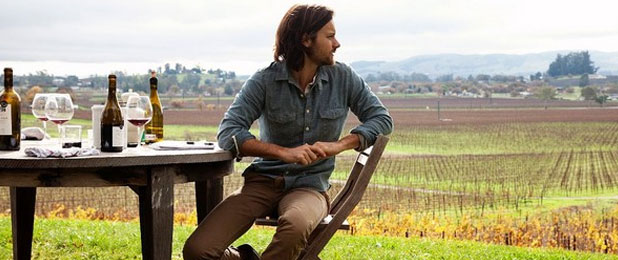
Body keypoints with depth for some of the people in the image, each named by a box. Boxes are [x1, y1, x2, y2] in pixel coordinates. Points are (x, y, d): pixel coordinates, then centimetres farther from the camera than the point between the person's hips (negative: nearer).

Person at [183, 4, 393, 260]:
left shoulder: (343, 78, 2)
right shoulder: (265, 80, -5)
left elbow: (382, 119, 3)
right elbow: (228, 133, -13)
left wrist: (339, 144, -13)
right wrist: (285, 152, -24)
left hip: (310, 186, 0)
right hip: (264, 181, 0)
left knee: (295, 227, -40)